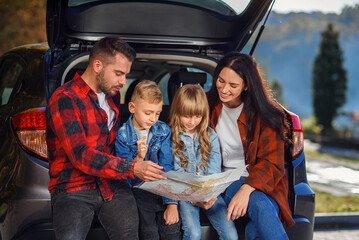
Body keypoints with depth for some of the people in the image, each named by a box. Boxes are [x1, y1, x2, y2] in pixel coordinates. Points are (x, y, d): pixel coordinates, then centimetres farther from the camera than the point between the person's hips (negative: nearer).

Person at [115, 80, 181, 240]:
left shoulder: (163, 131, 1)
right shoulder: (122, 136, -6)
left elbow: (167, 167, -4)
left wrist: (171, 203, -12)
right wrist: (138, 158, -26)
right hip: (138, 189, -2)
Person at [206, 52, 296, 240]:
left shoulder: (266, 115, -3)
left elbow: (271, 163, -7)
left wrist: (246, 189, -26)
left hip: (262, 184, -2)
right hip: (223, 183, 2)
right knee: (259, 205, -33)